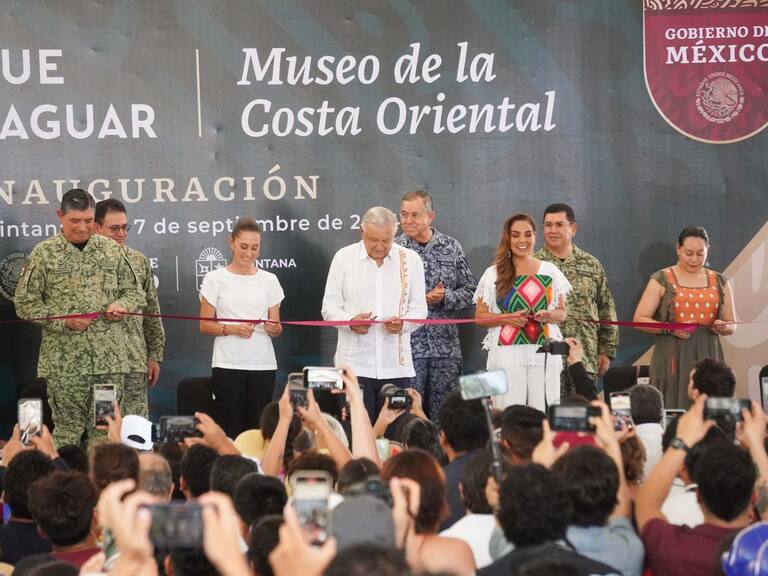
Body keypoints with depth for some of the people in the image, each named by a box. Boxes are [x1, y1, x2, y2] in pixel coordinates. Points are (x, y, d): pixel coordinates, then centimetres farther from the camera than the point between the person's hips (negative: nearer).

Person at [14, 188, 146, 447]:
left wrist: (122, 305, -6)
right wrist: (64, 320, -11)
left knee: (106, 434, 5)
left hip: (110, 357, 3)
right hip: (65, 362, -2)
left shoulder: (112, 250, 10)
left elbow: (135, 292, 17)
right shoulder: (44, 254, 1)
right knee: (67, 432, 1)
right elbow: (25, 304, 0)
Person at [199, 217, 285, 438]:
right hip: (228, 365, -2)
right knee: (231, 429, -6)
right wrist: (231, 329, -15)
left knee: (258, 428, -2)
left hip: (263, 365, 2)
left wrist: (273, 328, -11)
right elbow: (205, 325, 2)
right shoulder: (216, 279, 3)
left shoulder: (269, 280, 10)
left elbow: (276, 327, 12)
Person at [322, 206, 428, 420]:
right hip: (355, 363, -1)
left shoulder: (410, 260, 8)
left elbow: (419, 309, 8)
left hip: (396, 365, 1)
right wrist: (350, 321, -16)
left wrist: (403, 323, -14)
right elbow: (329, 308, 5)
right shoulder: (344, 258, 5)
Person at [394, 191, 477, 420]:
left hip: (446, 347, 2)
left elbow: (470, 292, 7)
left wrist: (445, 297, -11)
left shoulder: (452, 247, 7)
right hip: (408, 345, -2)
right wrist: (422, 300, -13)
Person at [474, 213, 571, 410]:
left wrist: (549, 316, -7)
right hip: (507, 352, -1)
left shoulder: (550, 271, 10)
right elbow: (480, 316, 6)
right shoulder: (494, 274, 6)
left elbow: (562, 313, 15)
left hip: (544, 352, 1)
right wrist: (507, 318, -10)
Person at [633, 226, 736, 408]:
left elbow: (731, 325, 18)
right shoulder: (662, 280, 2)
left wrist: (723, 327, -6)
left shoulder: (719, 282, 13)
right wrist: (669, 329, -17)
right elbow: (639, 319, -1)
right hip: (673, 360, -3)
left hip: (707, 359, 3)